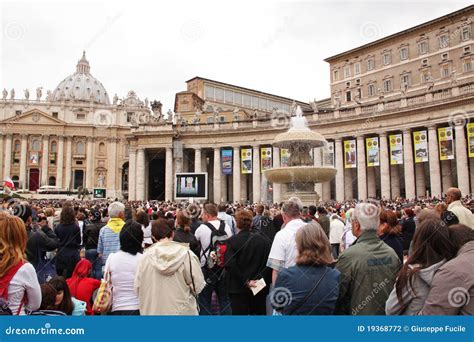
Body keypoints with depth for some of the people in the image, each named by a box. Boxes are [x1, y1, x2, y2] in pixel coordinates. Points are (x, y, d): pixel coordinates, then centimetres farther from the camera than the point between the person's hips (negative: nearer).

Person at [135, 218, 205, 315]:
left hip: (153, 311, 2)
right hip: (182, 311, -1)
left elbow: (137, 287, -1)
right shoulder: (186, 254, -12)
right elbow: (197, 285, -10)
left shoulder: (146, 256, -6)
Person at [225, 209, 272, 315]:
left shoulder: (232, 241, -9)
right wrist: (262, 278, -2)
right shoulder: (263, 239, 0)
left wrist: (245, 281, -15)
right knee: (260, 313, 18)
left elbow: (230, 265, -20)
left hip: (239, 288, -3)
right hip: (261, 288, 3)